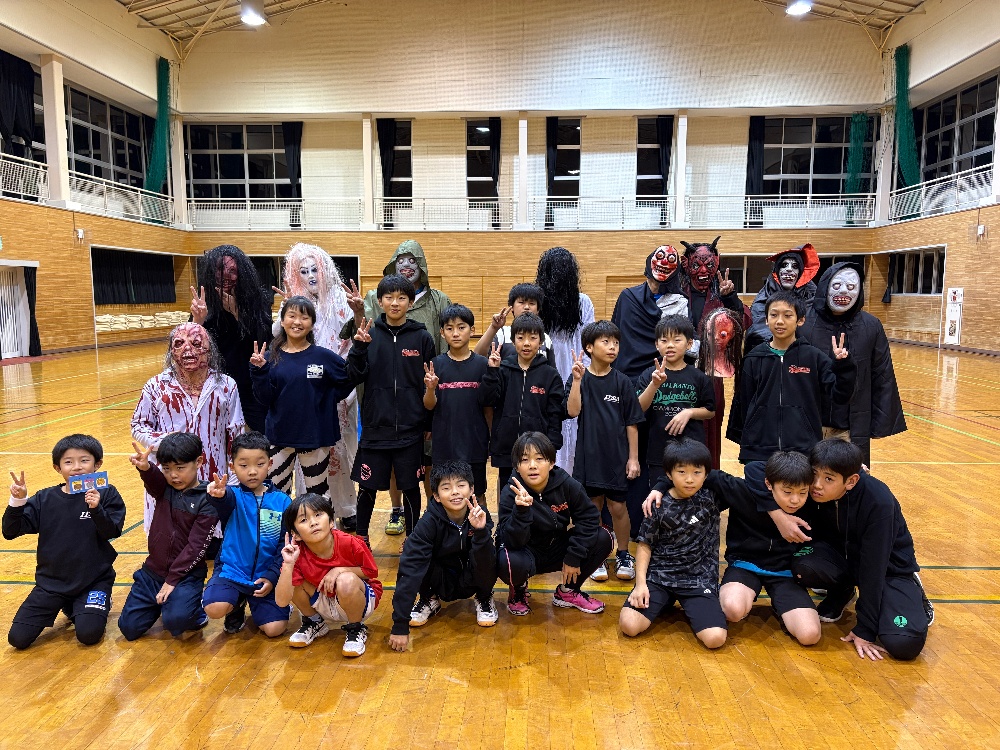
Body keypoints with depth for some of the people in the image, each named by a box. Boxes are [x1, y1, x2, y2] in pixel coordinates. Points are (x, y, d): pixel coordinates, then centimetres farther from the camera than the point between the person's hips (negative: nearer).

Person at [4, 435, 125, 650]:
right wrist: (17, 500, -18)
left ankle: (95, 606, 17)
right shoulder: (45, 499, 2)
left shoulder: (106, 494, -6)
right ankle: (67, 606, 24)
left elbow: (112, 532, -15)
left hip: (93, 580, -3)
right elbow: (11, 531, -2)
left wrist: (96, 508, -32)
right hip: (51, 582, 4)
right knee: (17, 638, -2)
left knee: (88, 635, -19)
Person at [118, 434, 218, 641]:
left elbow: (196, 546, -14)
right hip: (153, 570, 5)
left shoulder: (207, 500, -12)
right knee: (129, 628, 5)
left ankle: (196, 612, 7)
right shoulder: (164, 488, 0)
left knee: (175, 620, -28)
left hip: (187, 574, -5)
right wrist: (145, 467, -49)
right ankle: (160, 602, 31)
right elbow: (153, 479, -26)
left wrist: (172, 579, -17)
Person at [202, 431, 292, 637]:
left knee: (275, 628, -11)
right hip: (231, 572, 0)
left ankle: (253, 603, 23)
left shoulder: (282, 501, -3)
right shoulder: (234, 496, -7)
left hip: (265, 577, 1)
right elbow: (226, 501, -33)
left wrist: (272, 576, -9)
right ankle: (237, 605, 11)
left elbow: (286, 544, 0)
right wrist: (218, 495, -57)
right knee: (214, 609, -27)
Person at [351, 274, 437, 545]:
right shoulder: (370, 334, 1)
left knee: (411, 487, 9)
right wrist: (360, 347, -21)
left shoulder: (422, 337, 0)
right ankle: (360, 537, 31)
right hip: (375, 428, 1)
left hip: (410, 429, 0)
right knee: (367, 487, 10)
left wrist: (429, 424, 2)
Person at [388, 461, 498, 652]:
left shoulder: (480, 515, -20)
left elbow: (485, 565, -29)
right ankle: (429, 600, 2)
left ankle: (484, 599, 2)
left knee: (488, 564, -33)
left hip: (470, 581, 0)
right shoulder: (429, 522, -25)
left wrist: (481, 531, -46)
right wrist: (400, 625, -37)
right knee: (417, 558, -30)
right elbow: (409, 569, -31)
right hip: (442, 582, 0)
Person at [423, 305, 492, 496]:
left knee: (476, 495, 12)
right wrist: (430, 388, -19)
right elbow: (429, 406, -3)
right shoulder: (436, 364, 0)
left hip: (474, 443, 0)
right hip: (443, 443, 1)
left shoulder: (482, 364, -2)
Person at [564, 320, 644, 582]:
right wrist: (577, 379, -25)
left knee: (617, 507, 7)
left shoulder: (622, 382, -2)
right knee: (593, 506, 11)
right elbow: (573, 411, -16)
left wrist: (633, 458, -1)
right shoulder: (579, 378, -4)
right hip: (589, 454, 0)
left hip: (617, 455, 0)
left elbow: (631, 423, 1)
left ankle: (624, 555, 27)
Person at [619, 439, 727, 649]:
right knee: (629, 624, -19)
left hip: (700, 579, 0)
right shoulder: (659, 506, -6)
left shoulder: (712, 497, -4)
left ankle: (689, 608, 12)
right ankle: (665, 603, 13)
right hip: (659, 576, 0)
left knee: (715, 638, -22)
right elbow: (645, 545, 0)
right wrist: (640, 583, -9)